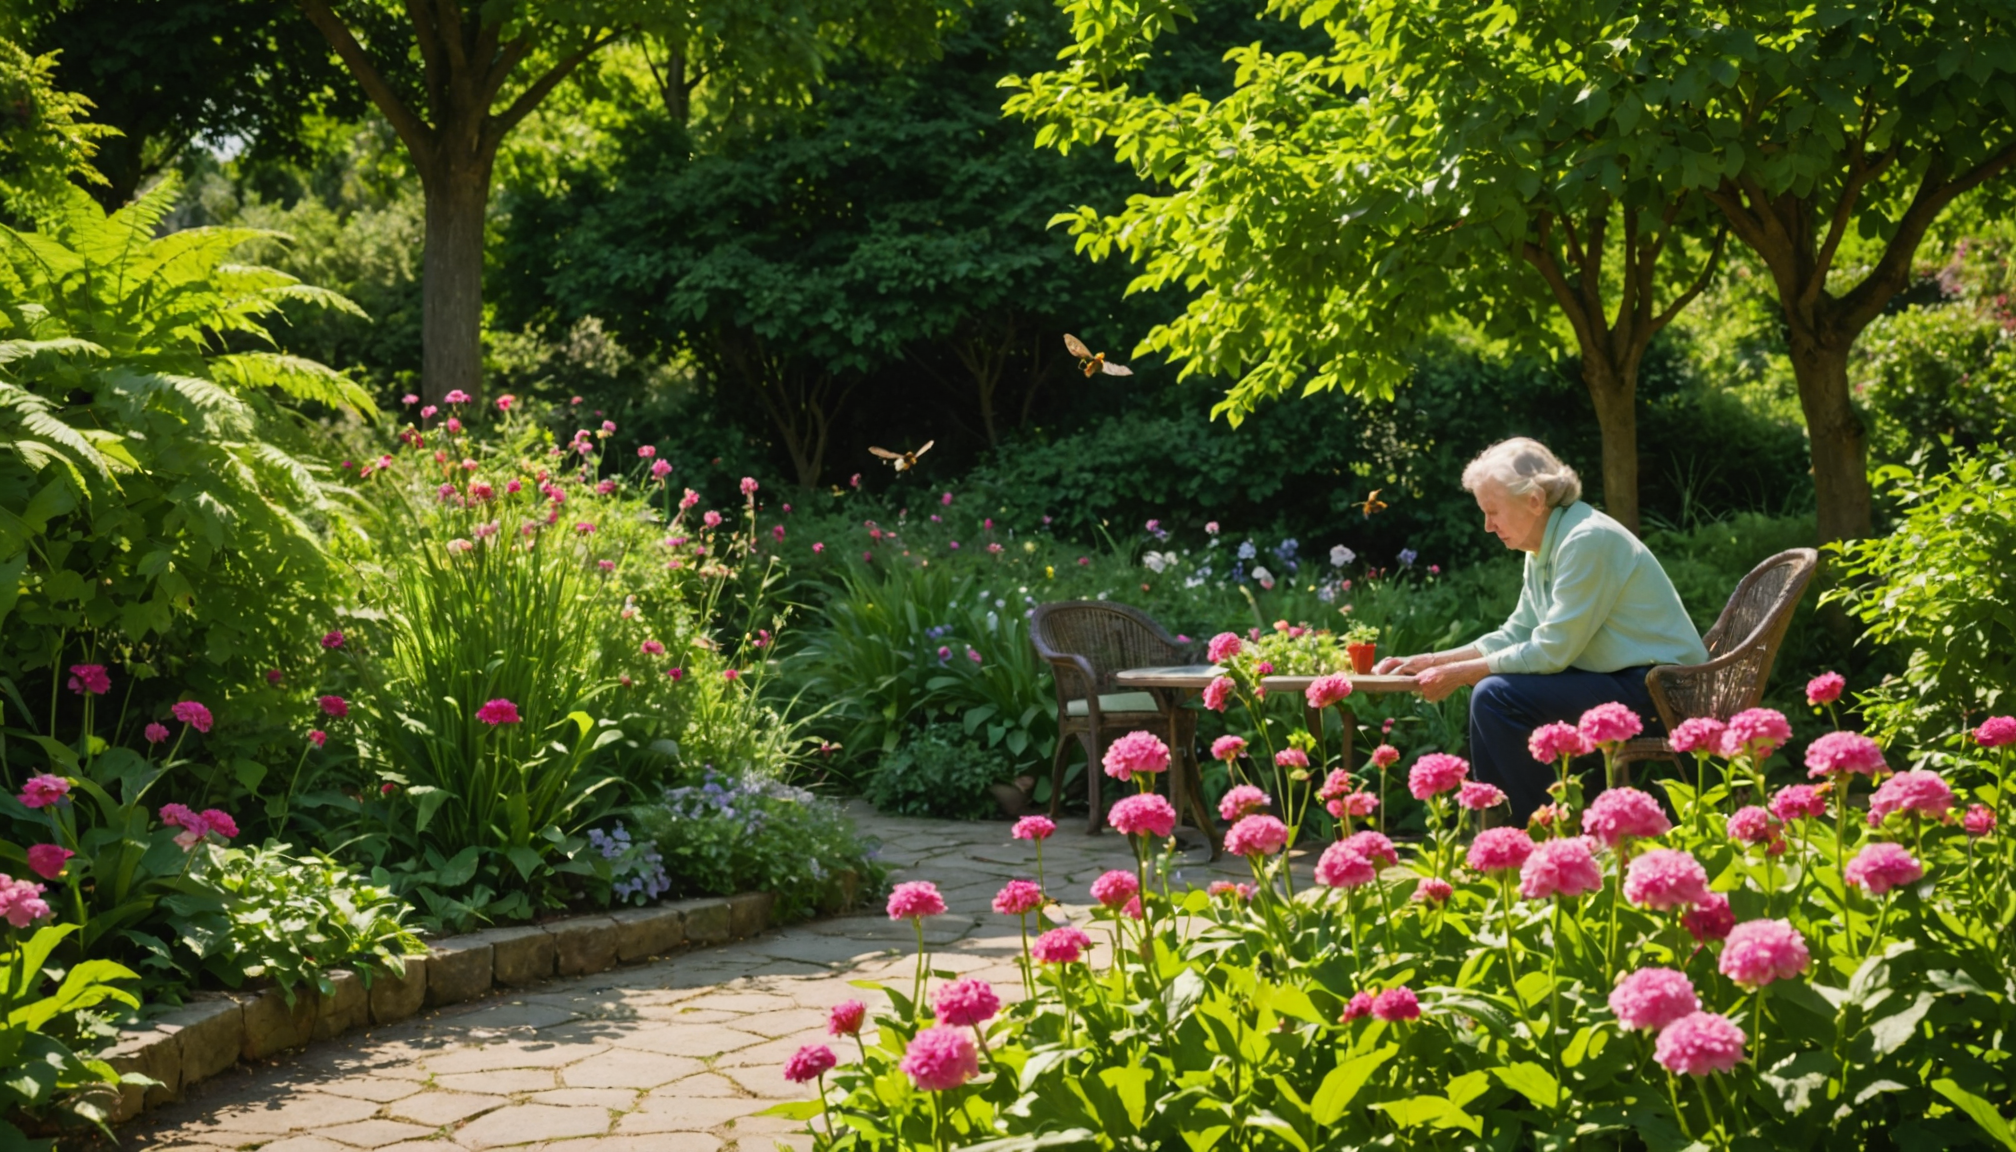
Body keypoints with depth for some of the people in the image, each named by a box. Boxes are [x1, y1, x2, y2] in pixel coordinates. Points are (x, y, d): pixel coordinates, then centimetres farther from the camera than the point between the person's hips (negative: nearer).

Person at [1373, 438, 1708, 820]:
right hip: (1619, 679, 10)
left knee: (1496, 696, -19)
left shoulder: (1586, 541, -20)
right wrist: (1431, 662, 6)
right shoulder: (1544, 548, 10)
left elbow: (1550, 652, -20)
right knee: (1489, 692, 12)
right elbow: (1515, 635, 14)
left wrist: (1459, 674, -13)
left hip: (1656, 689, -10)